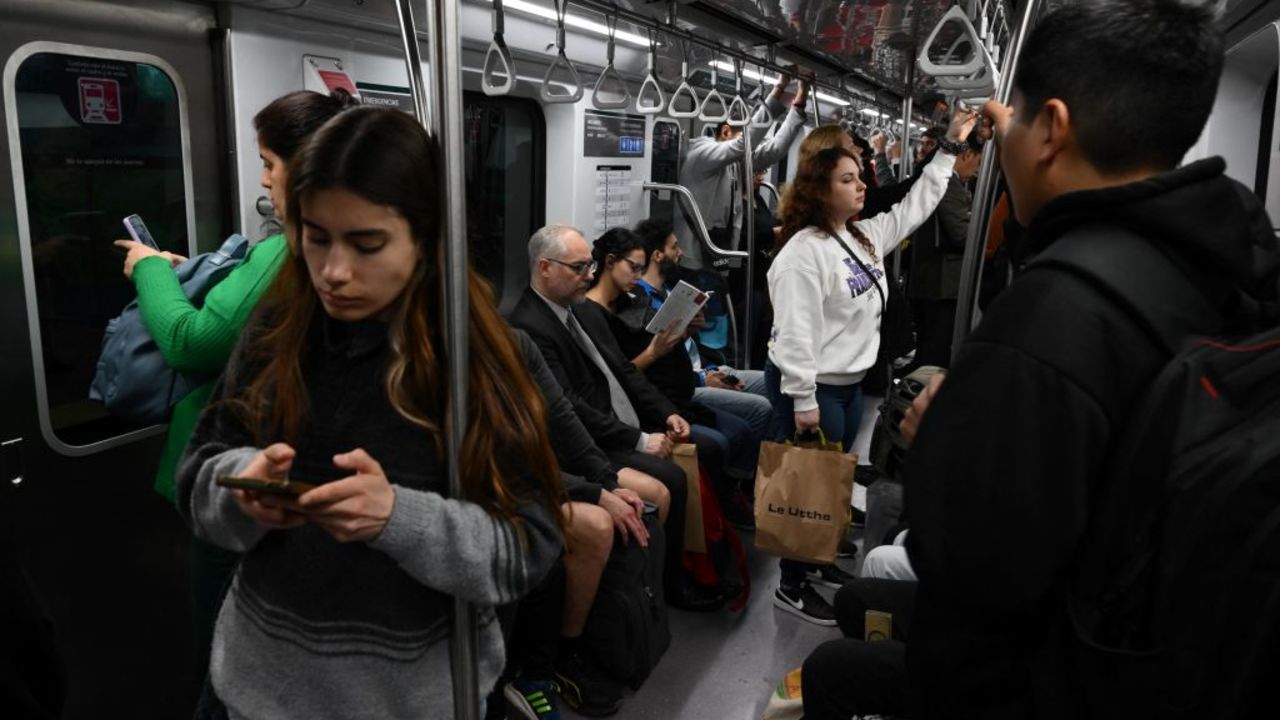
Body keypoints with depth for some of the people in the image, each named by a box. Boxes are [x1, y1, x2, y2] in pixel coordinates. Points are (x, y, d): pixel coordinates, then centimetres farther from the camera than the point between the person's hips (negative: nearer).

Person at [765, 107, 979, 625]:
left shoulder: (866, 236, 9)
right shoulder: (804, 251, -20)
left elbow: (914, 208, 21)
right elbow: (794, 330, -24)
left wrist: (950, 148, 19)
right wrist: (803, 401, -25)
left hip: (850, 382, 10)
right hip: (813, 387, -9)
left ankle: (818, 560, 36)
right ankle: (793, 586, 14)